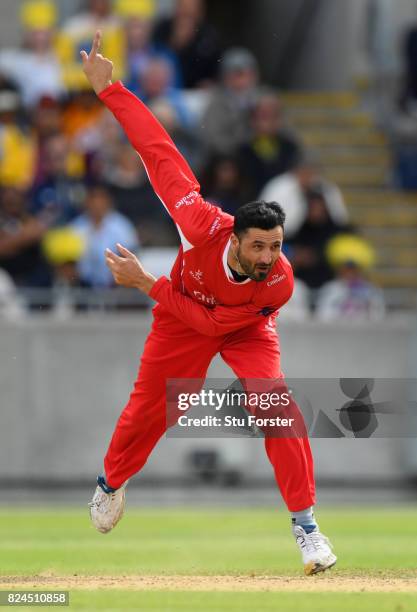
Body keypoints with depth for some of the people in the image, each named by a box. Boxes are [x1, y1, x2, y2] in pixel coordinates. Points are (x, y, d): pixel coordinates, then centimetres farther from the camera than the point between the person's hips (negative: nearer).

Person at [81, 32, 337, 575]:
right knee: (150, 408, 16)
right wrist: (108, 89, -34)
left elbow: (210, 321, -28)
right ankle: (112, 482, 47)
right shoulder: (204, 226, -40)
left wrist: (148, 285, -29)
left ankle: (305, 524, -16)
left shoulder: (279, 284, -38)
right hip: (180, 319, 1)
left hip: (245, 328, -1)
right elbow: (160, 153, -35)